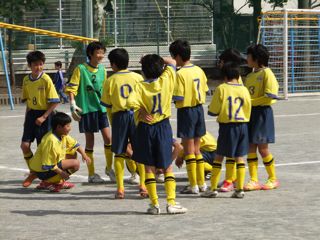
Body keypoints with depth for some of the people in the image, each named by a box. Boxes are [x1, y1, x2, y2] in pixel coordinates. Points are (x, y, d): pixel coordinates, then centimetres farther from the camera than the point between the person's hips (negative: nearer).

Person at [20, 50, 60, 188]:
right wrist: (27, 118, 13)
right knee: (24, 145, -1)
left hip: (44, 115, -5)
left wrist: (43, 117, -17)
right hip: (31, 113, 5)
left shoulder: (46, 79, -13)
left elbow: (54, 102, -13)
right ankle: (33, 172, 18)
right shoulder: (26, 80, 4)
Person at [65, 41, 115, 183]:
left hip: (101, 108, 4)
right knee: (90, 141, 2)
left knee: (108, 137, -4)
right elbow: (71, 89, -9)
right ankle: (91, 174, 11)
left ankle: (109, 168, 15)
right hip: (86, 109, -4)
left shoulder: (102, 70, 8)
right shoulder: (81, 69, -6)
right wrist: (73, 105, -18)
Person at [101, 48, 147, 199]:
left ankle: (120, 188, 3)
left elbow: (106, 104, 0)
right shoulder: (137, 77, -1)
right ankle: (143, 185, 6)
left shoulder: (111, 80, -3)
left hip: (119, 116, -1)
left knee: (119, 153, 5)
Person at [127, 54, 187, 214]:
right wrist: (158, 60, 12)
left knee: (149, 168, 8)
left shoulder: (140, 87, -10)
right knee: (168, 168, 7)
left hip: (145, 128, -1)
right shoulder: (166, 81, -5)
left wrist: (142, 109, -10)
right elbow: (172, 62, 10)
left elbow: (131, 102, -26)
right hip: (163, 127, 1)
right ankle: (171, 203, -2)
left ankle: (154, 204, 6)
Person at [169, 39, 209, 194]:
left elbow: (178, 98, -19)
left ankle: (193, 186, 3)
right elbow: (204, 91, 10)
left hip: (186, 111, -7)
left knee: (189, 149, 1)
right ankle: (201, 183, 19)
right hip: (199, 109, 7)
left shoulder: (181, 74, -17)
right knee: (196, 148, 16)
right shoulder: (199, 70, 4)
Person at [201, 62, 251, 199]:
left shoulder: (221, 89, -8)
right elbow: (248, 111, 8)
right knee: (239, 157, 8)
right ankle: (240, 189, 6)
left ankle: (213, 189, 5)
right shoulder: (244, 90, 2)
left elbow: (213, 111, -5)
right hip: (242, 125, 3)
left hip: (227, 126, -3)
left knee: (219, 156, 5)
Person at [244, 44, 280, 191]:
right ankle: (254, 181, 7)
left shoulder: (266, 73, -10)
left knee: (263, 148, -2)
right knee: (251, 147, 4)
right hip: (250, 114, 8)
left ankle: (273, 179, 12)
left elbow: (269, 96, -18)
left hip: (262, 113, -8)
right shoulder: (250, 76, 15)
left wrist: (251, 102, -17)